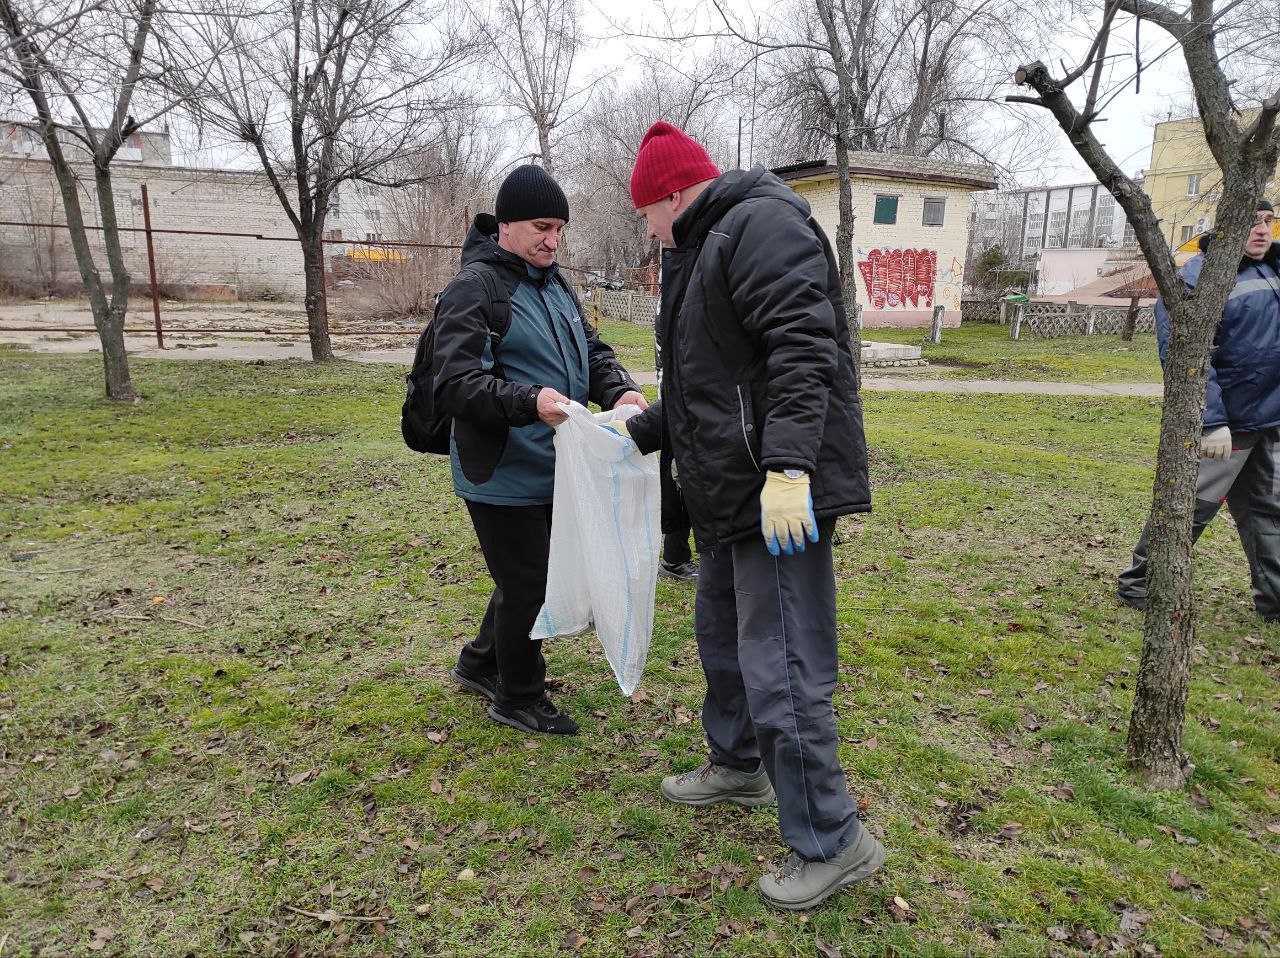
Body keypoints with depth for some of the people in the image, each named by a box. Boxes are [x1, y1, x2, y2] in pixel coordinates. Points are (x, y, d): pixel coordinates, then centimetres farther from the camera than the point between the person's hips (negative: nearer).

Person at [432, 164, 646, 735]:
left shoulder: (553, 286, 14)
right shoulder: (474, 287, -13)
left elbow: (591, 350, 16)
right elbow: (454, 384, -21)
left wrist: (620, 390, -6)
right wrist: (529, 401, -35)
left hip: (551, 472, 9)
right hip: (503, 477, -8)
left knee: (529, 577, 21)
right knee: (526, 584, 3)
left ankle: (481, 663, 43)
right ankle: (519, 699, 25)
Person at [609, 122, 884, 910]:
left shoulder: (760, 224, -11)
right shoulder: (708, 248, 22)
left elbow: (801, 348, -25)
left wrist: (787, 465, -32)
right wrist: (641, 432, 28)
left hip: (780, 494, -11)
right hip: (735, 491, 11)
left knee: (779, 668, -7)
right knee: (722, 632, 23)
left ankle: (832, 842, 9)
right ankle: (737, 766, 43)